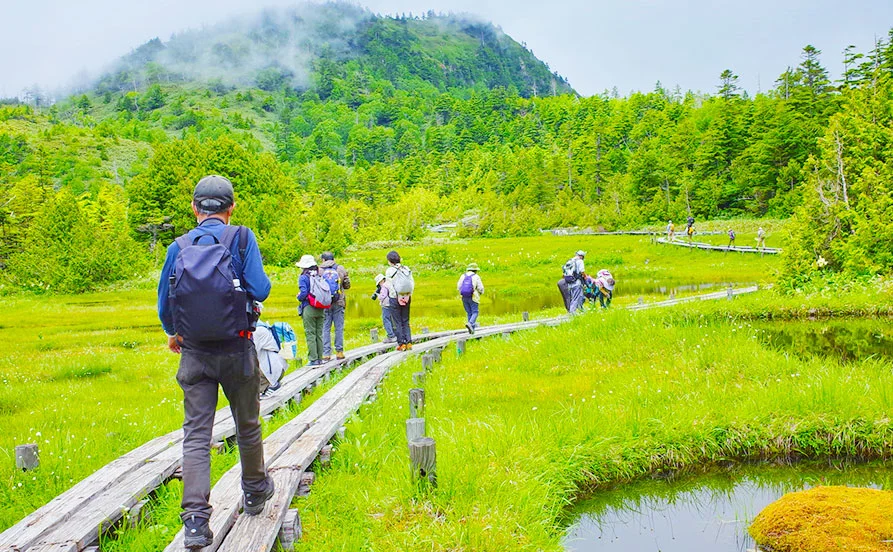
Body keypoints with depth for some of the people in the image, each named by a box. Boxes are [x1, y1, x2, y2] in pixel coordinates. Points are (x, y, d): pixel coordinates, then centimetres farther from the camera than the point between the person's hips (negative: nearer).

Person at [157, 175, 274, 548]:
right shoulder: (241, 239, -6)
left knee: (196, 435, 2)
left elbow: (164, 305, 5)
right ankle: (255, 492, 37)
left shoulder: (178, 248, 2)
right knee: (247, 425, 18)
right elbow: (259, 290, -14)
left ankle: (196, 521, -8)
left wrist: (172, 334, 26)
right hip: (237, 351, -1)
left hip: (195, 355, 1)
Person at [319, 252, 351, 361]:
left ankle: (326, 353, 2)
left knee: (325, 329, 4)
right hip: (338, 303, 1)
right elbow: (347, 285, 7)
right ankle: (339, 352, 8)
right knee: (339, 328, 7)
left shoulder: (319, 270, -2)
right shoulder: (341, 269, 3)